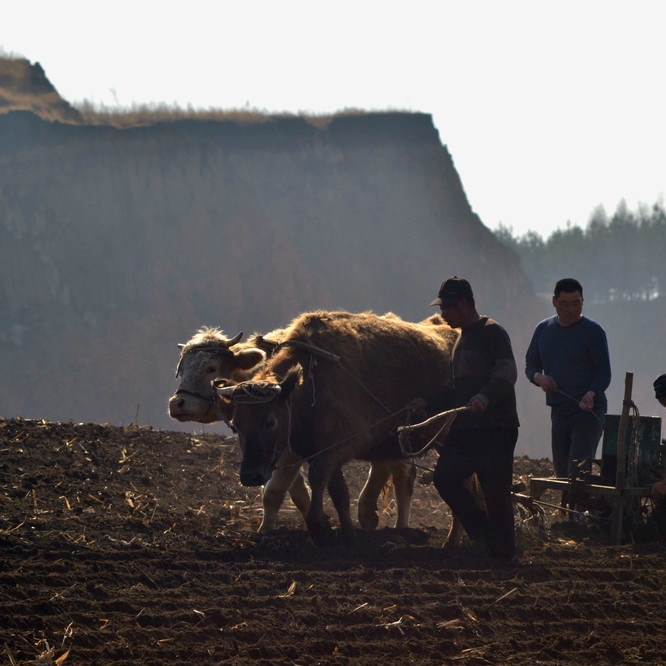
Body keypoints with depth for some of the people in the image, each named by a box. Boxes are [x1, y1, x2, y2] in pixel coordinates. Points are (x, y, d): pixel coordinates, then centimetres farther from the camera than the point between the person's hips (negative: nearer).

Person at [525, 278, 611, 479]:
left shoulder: (593, 331, -3)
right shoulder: (544, 329, 13)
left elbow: (604, 372, -7)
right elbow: (530, 365, 18)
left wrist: (591, 394, -25)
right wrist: (539, 378, -6)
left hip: (589, 410, -6)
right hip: (558, 408, 6)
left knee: (578, 469, -18)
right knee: (561, 469, 6)